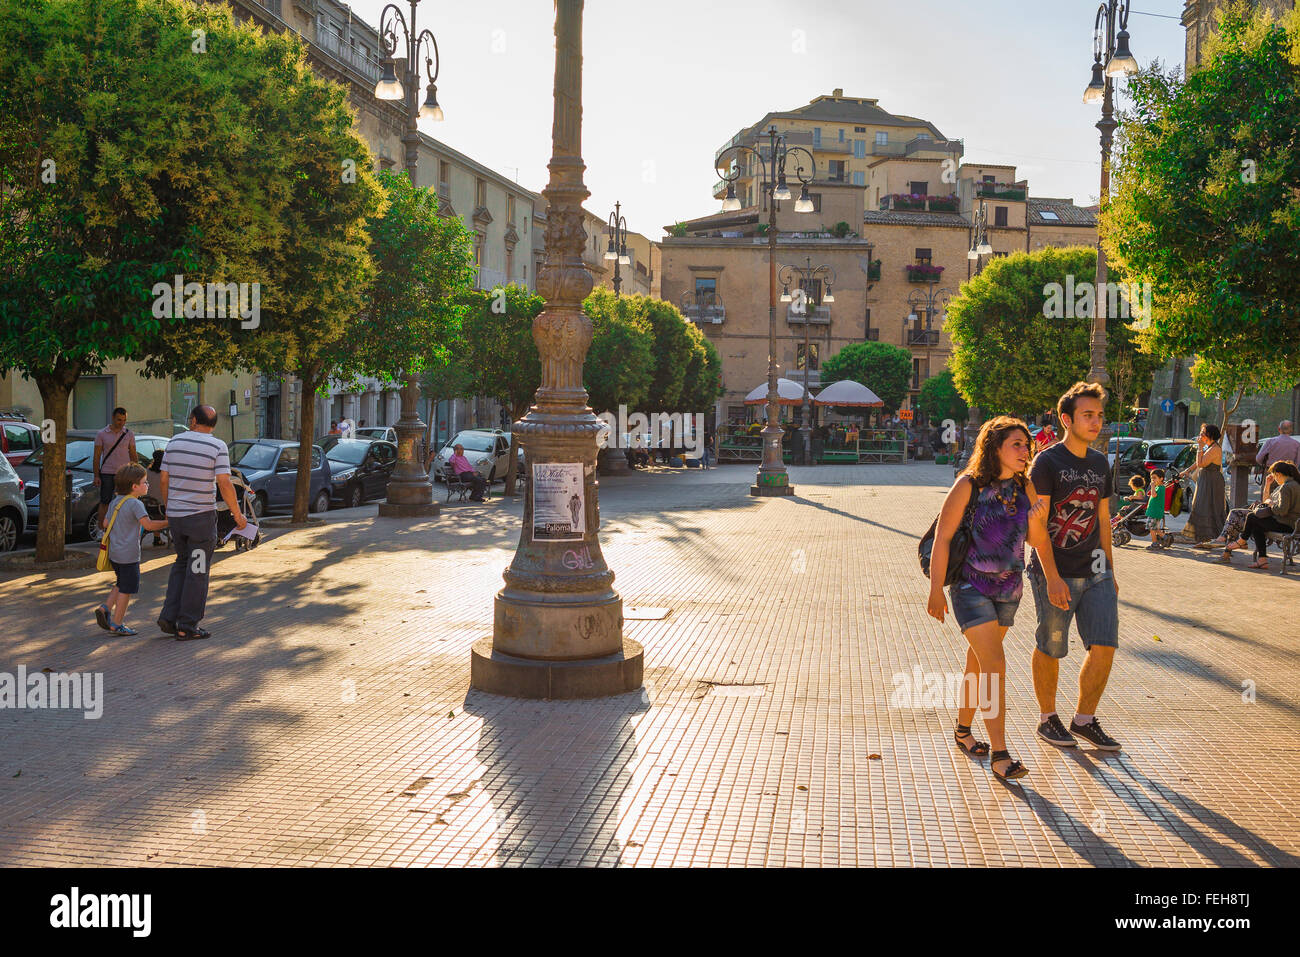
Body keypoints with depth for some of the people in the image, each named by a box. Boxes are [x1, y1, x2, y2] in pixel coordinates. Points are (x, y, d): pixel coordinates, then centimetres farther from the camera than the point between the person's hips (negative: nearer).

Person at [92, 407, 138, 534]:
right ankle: (101, 530, 8)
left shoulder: (129, 434, 6)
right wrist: (96, 476, -4)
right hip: (107, 473, -1)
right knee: (105, 503, 1)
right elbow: (97, 456, 2)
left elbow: (133, 455, 10)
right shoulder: (101, 434, 1)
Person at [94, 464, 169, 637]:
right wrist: (168, 522, -17)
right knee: (126, 589, 2)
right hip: (128, 554, -8)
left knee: (121, 584, 24)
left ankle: (105, 608, 10)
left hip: (114, 552, 8)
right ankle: (117, 624, 7)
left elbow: (106, 525, 17)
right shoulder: (135, 504, -16)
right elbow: (148, 524, -26)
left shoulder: (114, 502, 10)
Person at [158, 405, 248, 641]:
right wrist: (238, 515, -7)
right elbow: (224, 484, -16)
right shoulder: (217, 446, -9)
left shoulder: (174, 442, 4)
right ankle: (187, 627, 5)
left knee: (182, 564, 20)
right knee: (197, 571, 3)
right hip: (202, 516, -5)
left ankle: (169, 617, 12)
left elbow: (164, 480, 7)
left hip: (176, 515, 5)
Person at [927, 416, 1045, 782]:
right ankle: (1000, 754, -11)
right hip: (971, 587, -6)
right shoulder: (968, 485, -14)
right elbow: (942, 537, -12)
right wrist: (936, 591, -12)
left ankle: (962, 729, 36)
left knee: (979, 663, 18)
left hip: (1008, 588, 6)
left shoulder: (1025, 488, 2)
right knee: (995, 666, -14)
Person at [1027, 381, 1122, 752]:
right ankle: (1048, 719, 22)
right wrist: (1052, 578, -18)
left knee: (1104, 645, 0)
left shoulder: (1100, 463, 12)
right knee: (1050, 649, 4)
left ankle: (1084, 719, 17)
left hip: (1095, 572, 6)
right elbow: (1036, 524, -13)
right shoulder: (1046, 462, -9)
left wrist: (1110, 571, 17)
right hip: (1055, 574, -6)